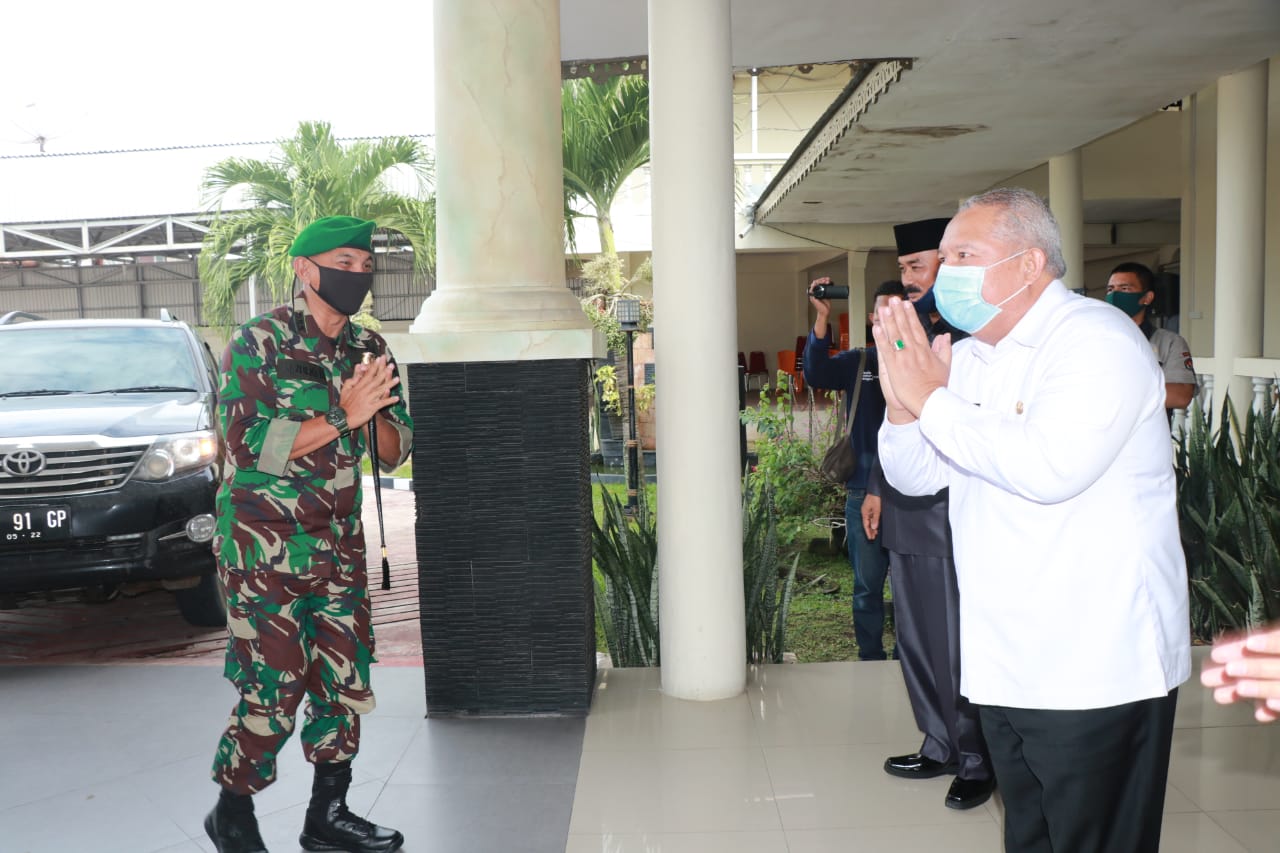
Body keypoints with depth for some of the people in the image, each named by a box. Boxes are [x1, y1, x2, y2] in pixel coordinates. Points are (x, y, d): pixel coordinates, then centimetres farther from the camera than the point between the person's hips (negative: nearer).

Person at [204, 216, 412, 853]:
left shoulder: (369, 349, 9)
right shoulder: (258, 342, -8)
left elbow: (395, 452, 10)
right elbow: (249, 444, -18)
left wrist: (378, 412, -11)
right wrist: (343, 416, -21)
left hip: (340, 548, 6)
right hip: (264, 549, -6)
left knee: (347, 680, 7)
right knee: (274, 687, -5)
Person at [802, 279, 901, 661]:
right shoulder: (857, 362, 8)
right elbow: (816, 374, -10)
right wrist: (822, 317, -20)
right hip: (864, 490, 1)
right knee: (868, 584, 8)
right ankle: (870, 661, 19)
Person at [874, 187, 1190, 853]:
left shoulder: (1096, 339, -14)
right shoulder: (970, 354, 11)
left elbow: (1050, 467, -30)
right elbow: (916, 477, 11)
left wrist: (931, 399, -20)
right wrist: (900, 403, -9)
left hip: (1094, 672, -7)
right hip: (1004, 663, 8)